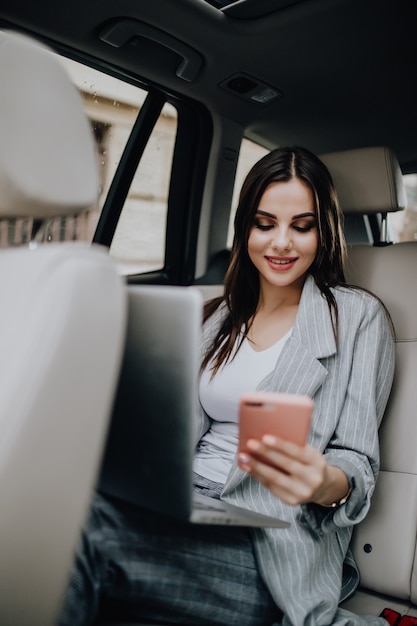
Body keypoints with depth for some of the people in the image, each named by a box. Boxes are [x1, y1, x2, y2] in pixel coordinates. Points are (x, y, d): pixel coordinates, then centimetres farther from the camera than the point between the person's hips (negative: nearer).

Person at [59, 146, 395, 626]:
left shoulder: (357, 315, 1)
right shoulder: (222, 316, 18)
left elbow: (359, 464, -2)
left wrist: (327, 484, -26)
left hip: (269, 543, -4)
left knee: (81, 525, -29)